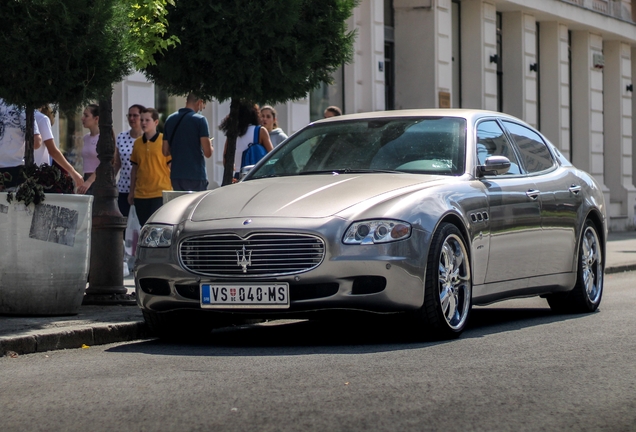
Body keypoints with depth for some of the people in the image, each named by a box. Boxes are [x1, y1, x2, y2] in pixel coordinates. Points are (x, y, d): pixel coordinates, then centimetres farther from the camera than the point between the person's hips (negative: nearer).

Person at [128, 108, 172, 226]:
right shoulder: (137, 143, 10)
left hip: (160, 194, -5)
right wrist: (131, 192, 15)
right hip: (140, 194, 5)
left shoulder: (164, 141, -3)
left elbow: (171, 167, -2)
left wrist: (172, 191, -7)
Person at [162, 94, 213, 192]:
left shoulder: (170, 119, 10)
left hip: (176, 176, 6)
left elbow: (165, 152, 13)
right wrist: (210, 144, 9)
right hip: (196, 175, -6)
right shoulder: (200, 120, -8)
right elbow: (207, 152, -12)